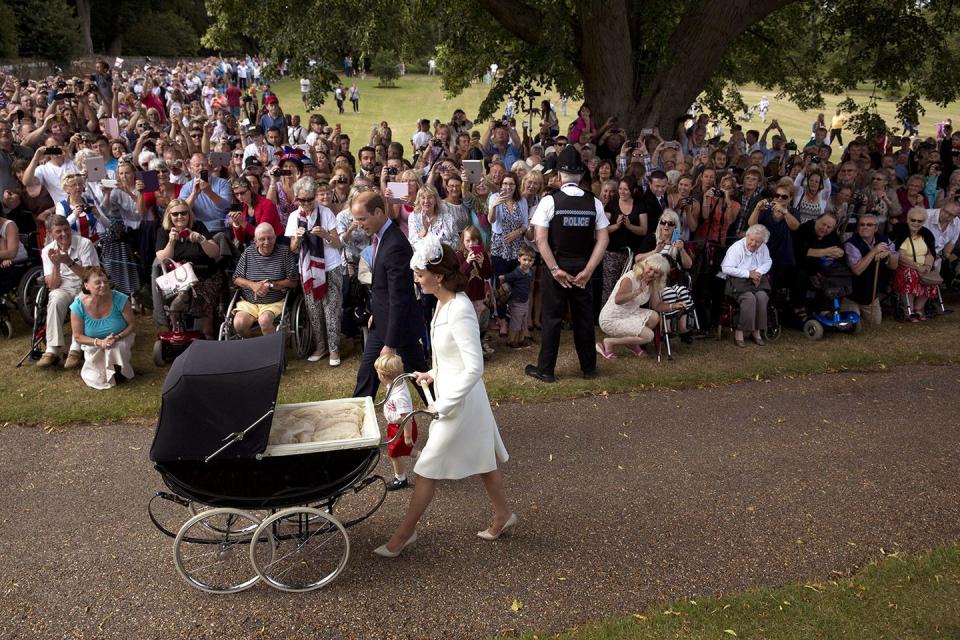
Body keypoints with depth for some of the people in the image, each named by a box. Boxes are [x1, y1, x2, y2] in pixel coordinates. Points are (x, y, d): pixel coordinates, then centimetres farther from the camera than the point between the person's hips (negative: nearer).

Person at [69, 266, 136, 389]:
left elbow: (132, 325, -12)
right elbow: (78, 336, -11)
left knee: (117, 347, -36)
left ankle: (121, 370, -2)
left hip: (120, 342, -1)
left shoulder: (120, 299, -23)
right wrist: (100, 342, -27)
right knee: (95, 381, -14)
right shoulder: (78, 306, -20)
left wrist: (117, 337, -30)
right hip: (94, 347, 1)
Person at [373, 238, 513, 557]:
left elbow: (475, 367, -27)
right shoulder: (445, 302, 2)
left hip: (460, 401, -9)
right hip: (452, 393, 9)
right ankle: (503, 515, 38)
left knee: (427, 469, 3)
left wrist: (444, 406, -21)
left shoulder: (459, 312, -27)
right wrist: (434, 374, 13)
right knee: (482, 459, 22)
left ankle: (405, 532, 18)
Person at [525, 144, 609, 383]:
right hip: (583, 267, 3)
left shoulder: (549, 201, -10)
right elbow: (603, 240, -5)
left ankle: (545, 369, 12)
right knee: (584, 317, 14)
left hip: (557, 266, -3)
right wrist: (587, 270, -6)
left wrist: (555, 269, -11)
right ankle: (589, 368, 23)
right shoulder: (594, 203, -1)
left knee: (552, 317, 6)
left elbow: (541, 240, -15)